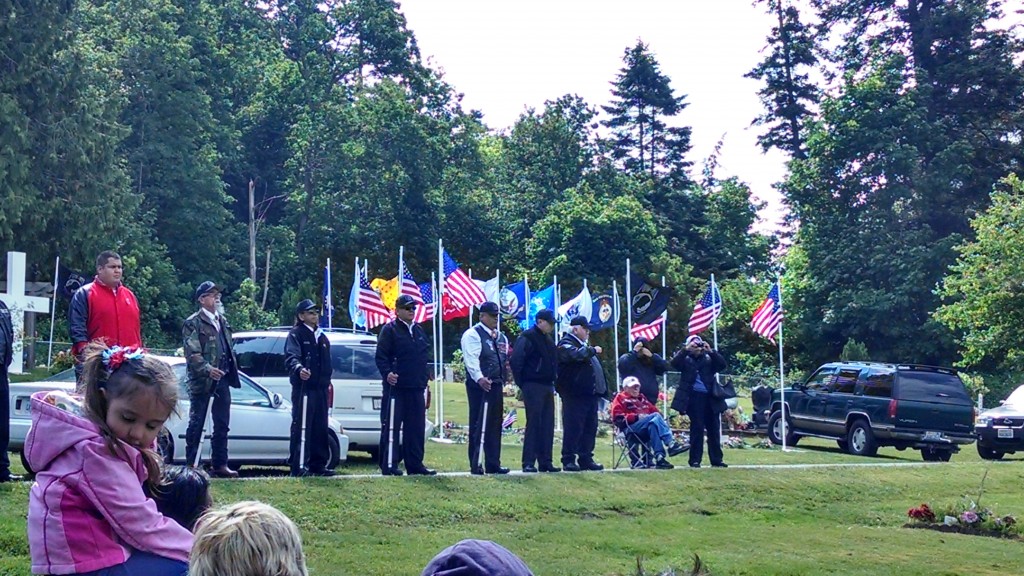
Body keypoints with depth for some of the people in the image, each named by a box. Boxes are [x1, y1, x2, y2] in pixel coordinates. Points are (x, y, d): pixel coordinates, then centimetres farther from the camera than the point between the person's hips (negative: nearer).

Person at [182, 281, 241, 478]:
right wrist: (207, 369, -27)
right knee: (196, 424, 0)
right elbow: (192, 353, -14)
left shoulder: (222, 321, 17)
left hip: (222, 379, 7)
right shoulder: (193, 323, -6)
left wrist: (232, 370, 13)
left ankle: (220, 465, 15)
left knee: (222, 425, 8)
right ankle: (190, 465, 4)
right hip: (202, 381, -7)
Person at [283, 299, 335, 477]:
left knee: (320, 428, 10)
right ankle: (298, 466, -5)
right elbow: (291, 356, -21)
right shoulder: (296, 334, -4)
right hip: (303, 387, -7)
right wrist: (299, 368, -41)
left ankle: (318, 464, 16)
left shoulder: (322, 337, 20)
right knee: (300, 426, -7)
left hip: (321, 389, 7)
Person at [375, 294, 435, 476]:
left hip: (417, 387, 7)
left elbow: (426, 355, 25)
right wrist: (387, 373, -25)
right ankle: (389, 465, -1)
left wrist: (425, 376, 16)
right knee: (391, 426, -4)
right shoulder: (389, 330, -3)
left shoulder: (418, 331, 18)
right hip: (396, 386, -7)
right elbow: (381, 356, -11)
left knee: (416, 428, 8)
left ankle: (415, 464, 14)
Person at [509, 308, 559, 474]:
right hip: (533, 386, -8)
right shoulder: (527, 338, -9)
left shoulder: (548, 340, 17)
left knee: (547, 425, 7)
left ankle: (545, 461, 12)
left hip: (547, 387, 8)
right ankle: (528, 462, -4)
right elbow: (515, 361, -15)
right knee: (533, 423, -8)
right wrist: (522, 384, -13)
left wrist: (552, 382, 14)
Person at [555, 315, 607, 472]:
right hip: (574, 394, -9)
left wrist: (602, 388, 17)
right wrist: (592, 350, -11)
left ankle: (586, 459, 15)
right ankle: (569, 460, -4)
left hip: (590, 393, 9)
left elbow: (595, 366, 26)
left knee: (590, 428, 9)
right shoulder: (566, 344, -5)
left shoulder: (583, 345, 25)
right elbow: (576, 355, -27)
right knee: (573, 427, -7)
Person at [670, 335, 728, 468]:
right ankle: (695, 460, 1)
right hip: (694, 397, -3)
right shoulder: (685, 359, 9)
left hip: (711, 398, 3)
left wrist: (710, 351, -9)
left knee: (714, 429, 5)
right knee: (697, 428, -4)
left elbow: (722, 365, 0)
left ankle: (716, 459, 10)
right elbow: (674, 363, -9)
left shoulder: (709, 359, 13)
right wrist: (686, 350, -16)